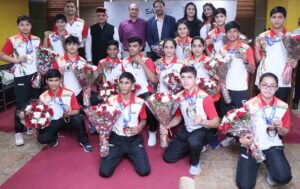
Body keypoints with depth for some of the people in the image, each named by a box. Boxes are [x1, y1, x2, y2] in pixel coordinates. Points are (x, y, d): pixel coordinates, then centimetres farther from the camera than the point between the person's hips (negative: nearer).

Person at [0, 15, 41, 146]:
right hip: (21, 76, -4)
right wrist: (16, 60, -18)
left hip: (36, 74, 4)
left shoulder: (37, 40, 7)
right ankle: (19, 132, 11)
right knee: (21, 105, 0)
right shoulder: (12, 40, -5)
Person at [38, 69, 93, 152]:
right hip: (52, 122, 1)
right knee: (42, 138, -25)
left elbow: (76, 110, -7)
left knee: (78, 119, -34)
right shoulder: (43, 97, -6)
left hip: (68, 119, -1)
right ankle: (54, 138, 13)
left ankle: (84, 141, -7)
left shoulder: (69, 93, -11)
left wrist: (70, 113, -29)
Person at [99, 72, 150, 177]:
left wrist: (139, 128, -11)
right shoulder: (111, 101, -4)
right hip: (116, 139, 0)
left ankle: (130, 154, 17)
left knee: (144, 171, -15)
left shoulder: (140, 102, -4)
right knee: (104, 172, -15)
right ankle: (121, 154, 16)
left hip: (134, 139, 0)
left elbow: (143, 120, 11)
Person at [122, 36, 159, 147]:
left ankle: (152, 132, -6)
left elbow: (154, 80, -14)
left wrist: (141, 63, -15)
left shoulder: (147, 61, 0)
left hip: (144, 92, -4)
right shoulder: (124, 62, 12)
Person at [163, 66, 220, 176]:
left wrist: (202, 121, -37)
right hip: (186, 131, 6)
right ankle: (193, 147, 23)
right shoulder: (179, 97, -3)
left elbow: (216, 123, -17)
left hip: (202, 131, -6)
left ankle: (195, 163, -5)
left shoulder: (205, 97, -21)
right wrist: (166, 126, -7)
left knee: (194, 141, -41)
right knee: (168, 157, 1)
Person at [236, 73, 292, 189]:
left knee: (284, 178, -26)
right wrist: (242, 139, -21)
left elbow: (285, 133, 7)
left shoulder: (283, 107, -3)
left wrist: (280, 128, -16)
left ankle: (271, 168, 12)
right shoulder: (249, 105, -10)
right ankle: (255, 165, 20)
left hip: (273, 146, 1)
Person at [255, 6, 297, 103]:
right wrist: (257, 46, -12)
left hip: (283, 82, 0)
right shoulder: (263, 36, 5)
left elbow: (295, 56, 11)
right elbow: (258, 59, 4)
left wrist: (294, 62, -11)